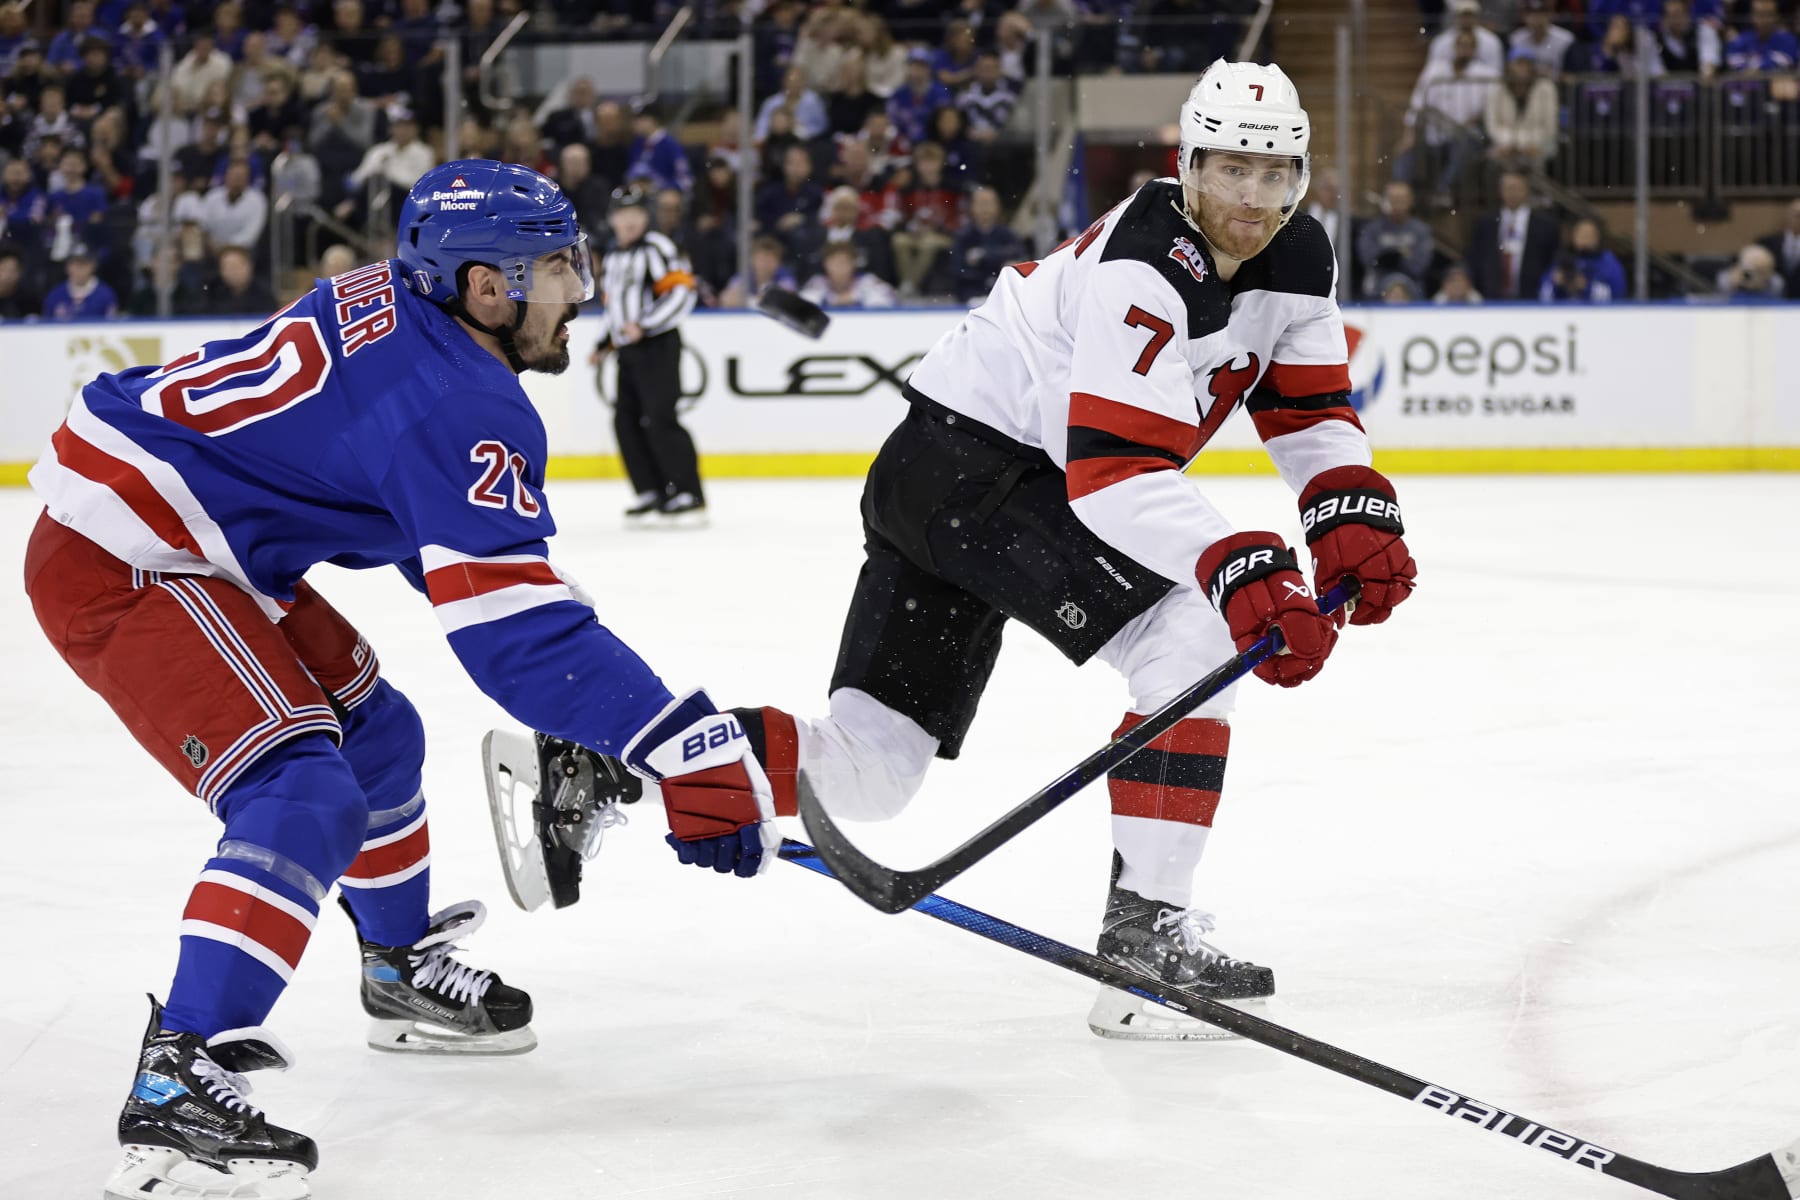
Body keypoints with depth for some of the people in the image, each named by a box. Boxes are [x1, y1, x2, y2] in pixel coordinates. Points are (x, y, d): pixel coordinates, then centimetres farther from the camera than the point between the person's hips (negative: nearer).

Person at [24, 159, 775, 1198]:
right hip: (119, 567, -11)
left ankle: (403, 969, 42)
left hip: (203, 550, 11)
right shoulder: (457, 404, -23)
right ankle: (176, 1084, -29)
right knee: (304, 793, -21)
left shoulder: (393, 307, 6)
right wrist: (691, 749, -28)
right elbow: (515, 632, -28)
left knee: (371, 729, 22)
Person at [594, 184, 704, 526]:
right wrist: (606, 343, 21)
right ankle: (651, 495, 10)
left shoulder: (657, 248, -9)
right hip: (629, 350, 9)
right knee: (626, 422, 4)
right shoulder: (612, 258, 19)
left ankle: (688, 497, -13)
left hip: (658, 346, -9)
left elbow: (680, 293, -19)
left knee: (660, 419, -15)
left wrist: (644, 326, -24)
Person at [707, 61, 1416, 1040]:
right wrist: (1243, 572, -39)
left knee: (863, 773, 4)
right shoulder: (1146, 269, -24)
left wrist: (1351, 518, -8)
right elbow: (1116, 472, -31)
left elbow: (1309, 408, 12)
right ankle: (1144, 932, -17)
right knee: (1194, 635, -19)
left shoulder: (1294, 261, 4)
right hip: (965, 457, -10)